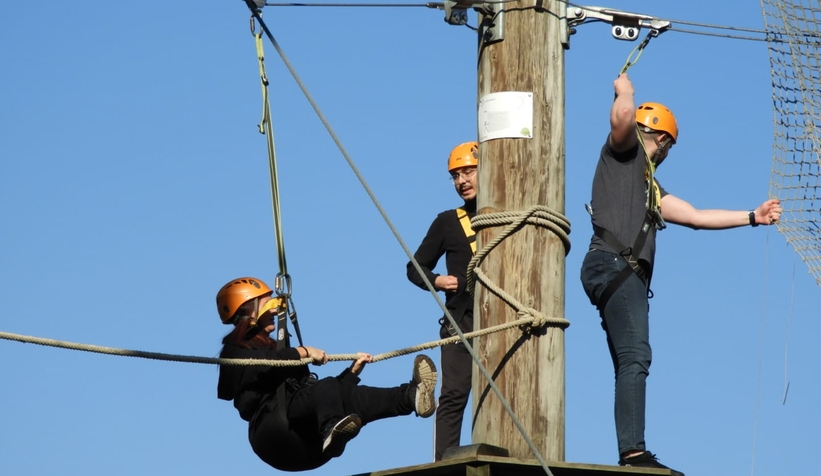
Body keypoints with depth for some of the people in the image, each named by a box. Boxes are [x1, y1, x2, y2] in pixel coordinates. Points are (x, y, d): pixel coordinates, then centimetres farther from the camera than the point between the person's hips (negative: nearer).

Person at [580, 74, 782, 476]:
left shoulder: (649, 184, 33)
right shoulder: (624, 150, 8)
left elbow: (696, 217, 32)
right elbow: (623, 115, -15)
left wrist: (753, 217, 33)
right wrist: (624, 89, 6)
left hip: (629, 275, 10)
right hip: (613, 264, -10)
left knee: (632, 365, 3)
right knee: (635, 357, -21)